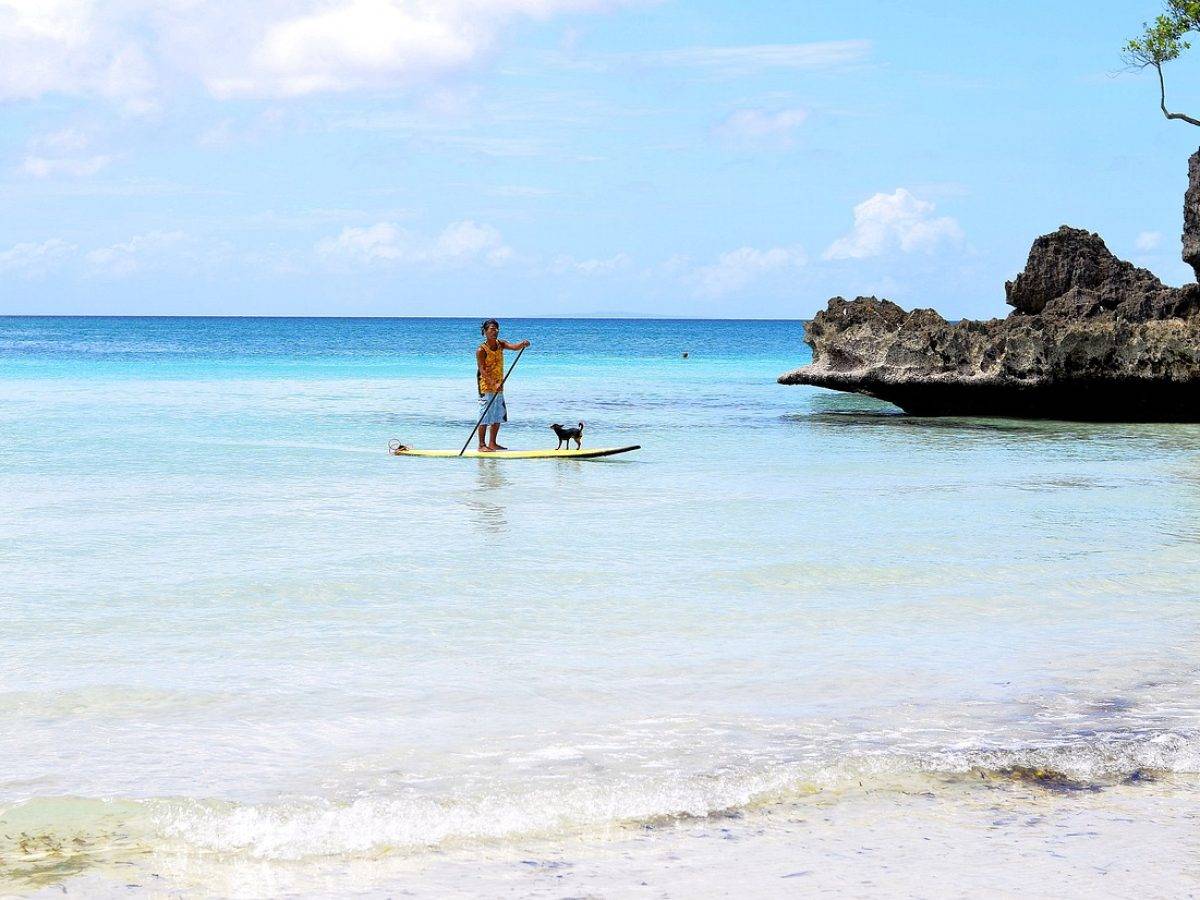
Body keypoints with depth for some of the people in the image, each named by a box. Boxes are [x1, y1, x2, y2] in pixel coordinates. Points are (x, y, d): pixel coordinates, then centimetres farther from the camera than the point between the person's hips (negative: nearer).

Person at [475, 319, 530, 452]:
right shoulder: (481, 350, -15)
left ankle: (492, 443, 20)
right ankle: (482, 445, -1)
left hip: (498, 386, 7)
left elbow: (514, 347, -10)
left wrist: (523, 344, -33)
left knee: (498, 416, 11)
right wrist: (493, 384, -32)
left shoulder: (500, 344, 5)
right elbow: (482, 370, -20)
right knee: (486, 417, -6)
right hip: (486, 386, -7)